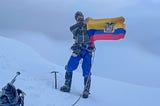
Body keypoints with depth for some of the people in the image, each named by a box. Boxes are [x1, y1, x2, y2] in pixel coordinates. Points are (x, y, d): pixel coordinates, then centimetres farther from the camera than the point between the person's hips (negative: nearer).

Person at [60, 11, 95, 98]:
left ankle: (86, 91, 1)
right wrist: (82, 23, -19)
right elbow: (71, 29, -11)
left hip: (87, 50, -1)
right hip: (77, 50, 1)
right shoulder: (76, 27, 12)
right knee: (69, 67, -6)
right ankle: (67, 86, 8)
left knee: (86, 72, -7)